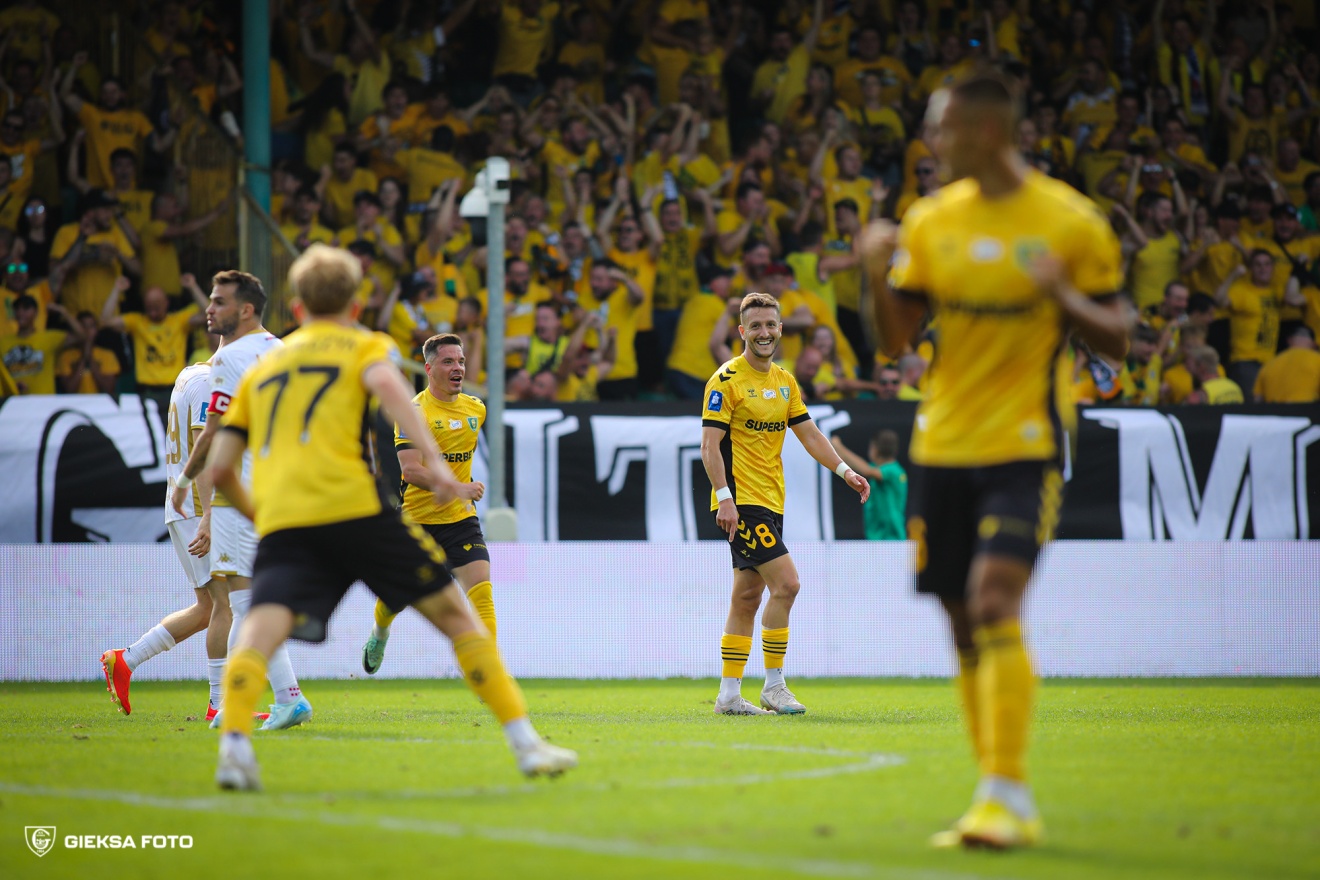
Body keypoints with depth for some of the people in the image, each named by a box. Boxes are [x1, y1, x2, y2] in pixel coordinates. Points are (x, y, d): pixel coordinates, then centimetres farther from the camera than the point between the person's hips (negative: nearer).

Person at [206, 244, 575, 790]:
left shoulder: (262, 368, 28)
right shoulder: (366, 345, 18)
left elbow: (220, 469, 24)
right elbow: (385, 383, -8)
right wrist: (434, 462, -18)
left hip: (280, 520, 2)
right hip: (355, 507, -2)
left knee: (259, 635, -12)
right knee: (454, 615, 9)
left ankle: (233, 742, -40)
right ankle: (526, 744, 7)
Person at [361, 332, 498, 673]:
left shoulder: (476, 408, 5)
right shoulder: (415, 411, -14)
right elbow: (411, 469, -23)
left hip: (460, 518, 3)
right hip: (417, 517, -3)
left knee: (481, 590, -16)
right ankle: (379, 635, 48)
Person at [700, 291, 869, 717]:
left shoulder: (784, 381, 14)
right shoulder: (727, 379, -9)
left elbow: (809, 432, 18)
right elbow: (710, 444, -13)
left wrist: (844, 470, 6)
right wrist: (724, 496, -22)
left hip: (770, 502, 8)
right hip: (741, 502, -8)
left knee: (748, 597, 8)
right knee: (786, 582, -16)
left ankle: (729, 694, 12)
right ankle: (774, 687, -9)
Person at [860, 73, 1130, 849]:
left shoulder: (1071, 223, -4)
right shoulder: (931, 222, 8)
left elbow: (1116, 341, -1)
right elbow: (896, 341, 9)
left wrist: (1063, 296, -20)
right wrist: (879, 275, -9)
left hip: (1025, 447, -5)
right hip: (943, 445, 5)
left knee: (995, 605, -20)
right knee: (965, 624, 6)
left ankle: (1006, 791, -16)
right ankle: (1007, 809, 16)